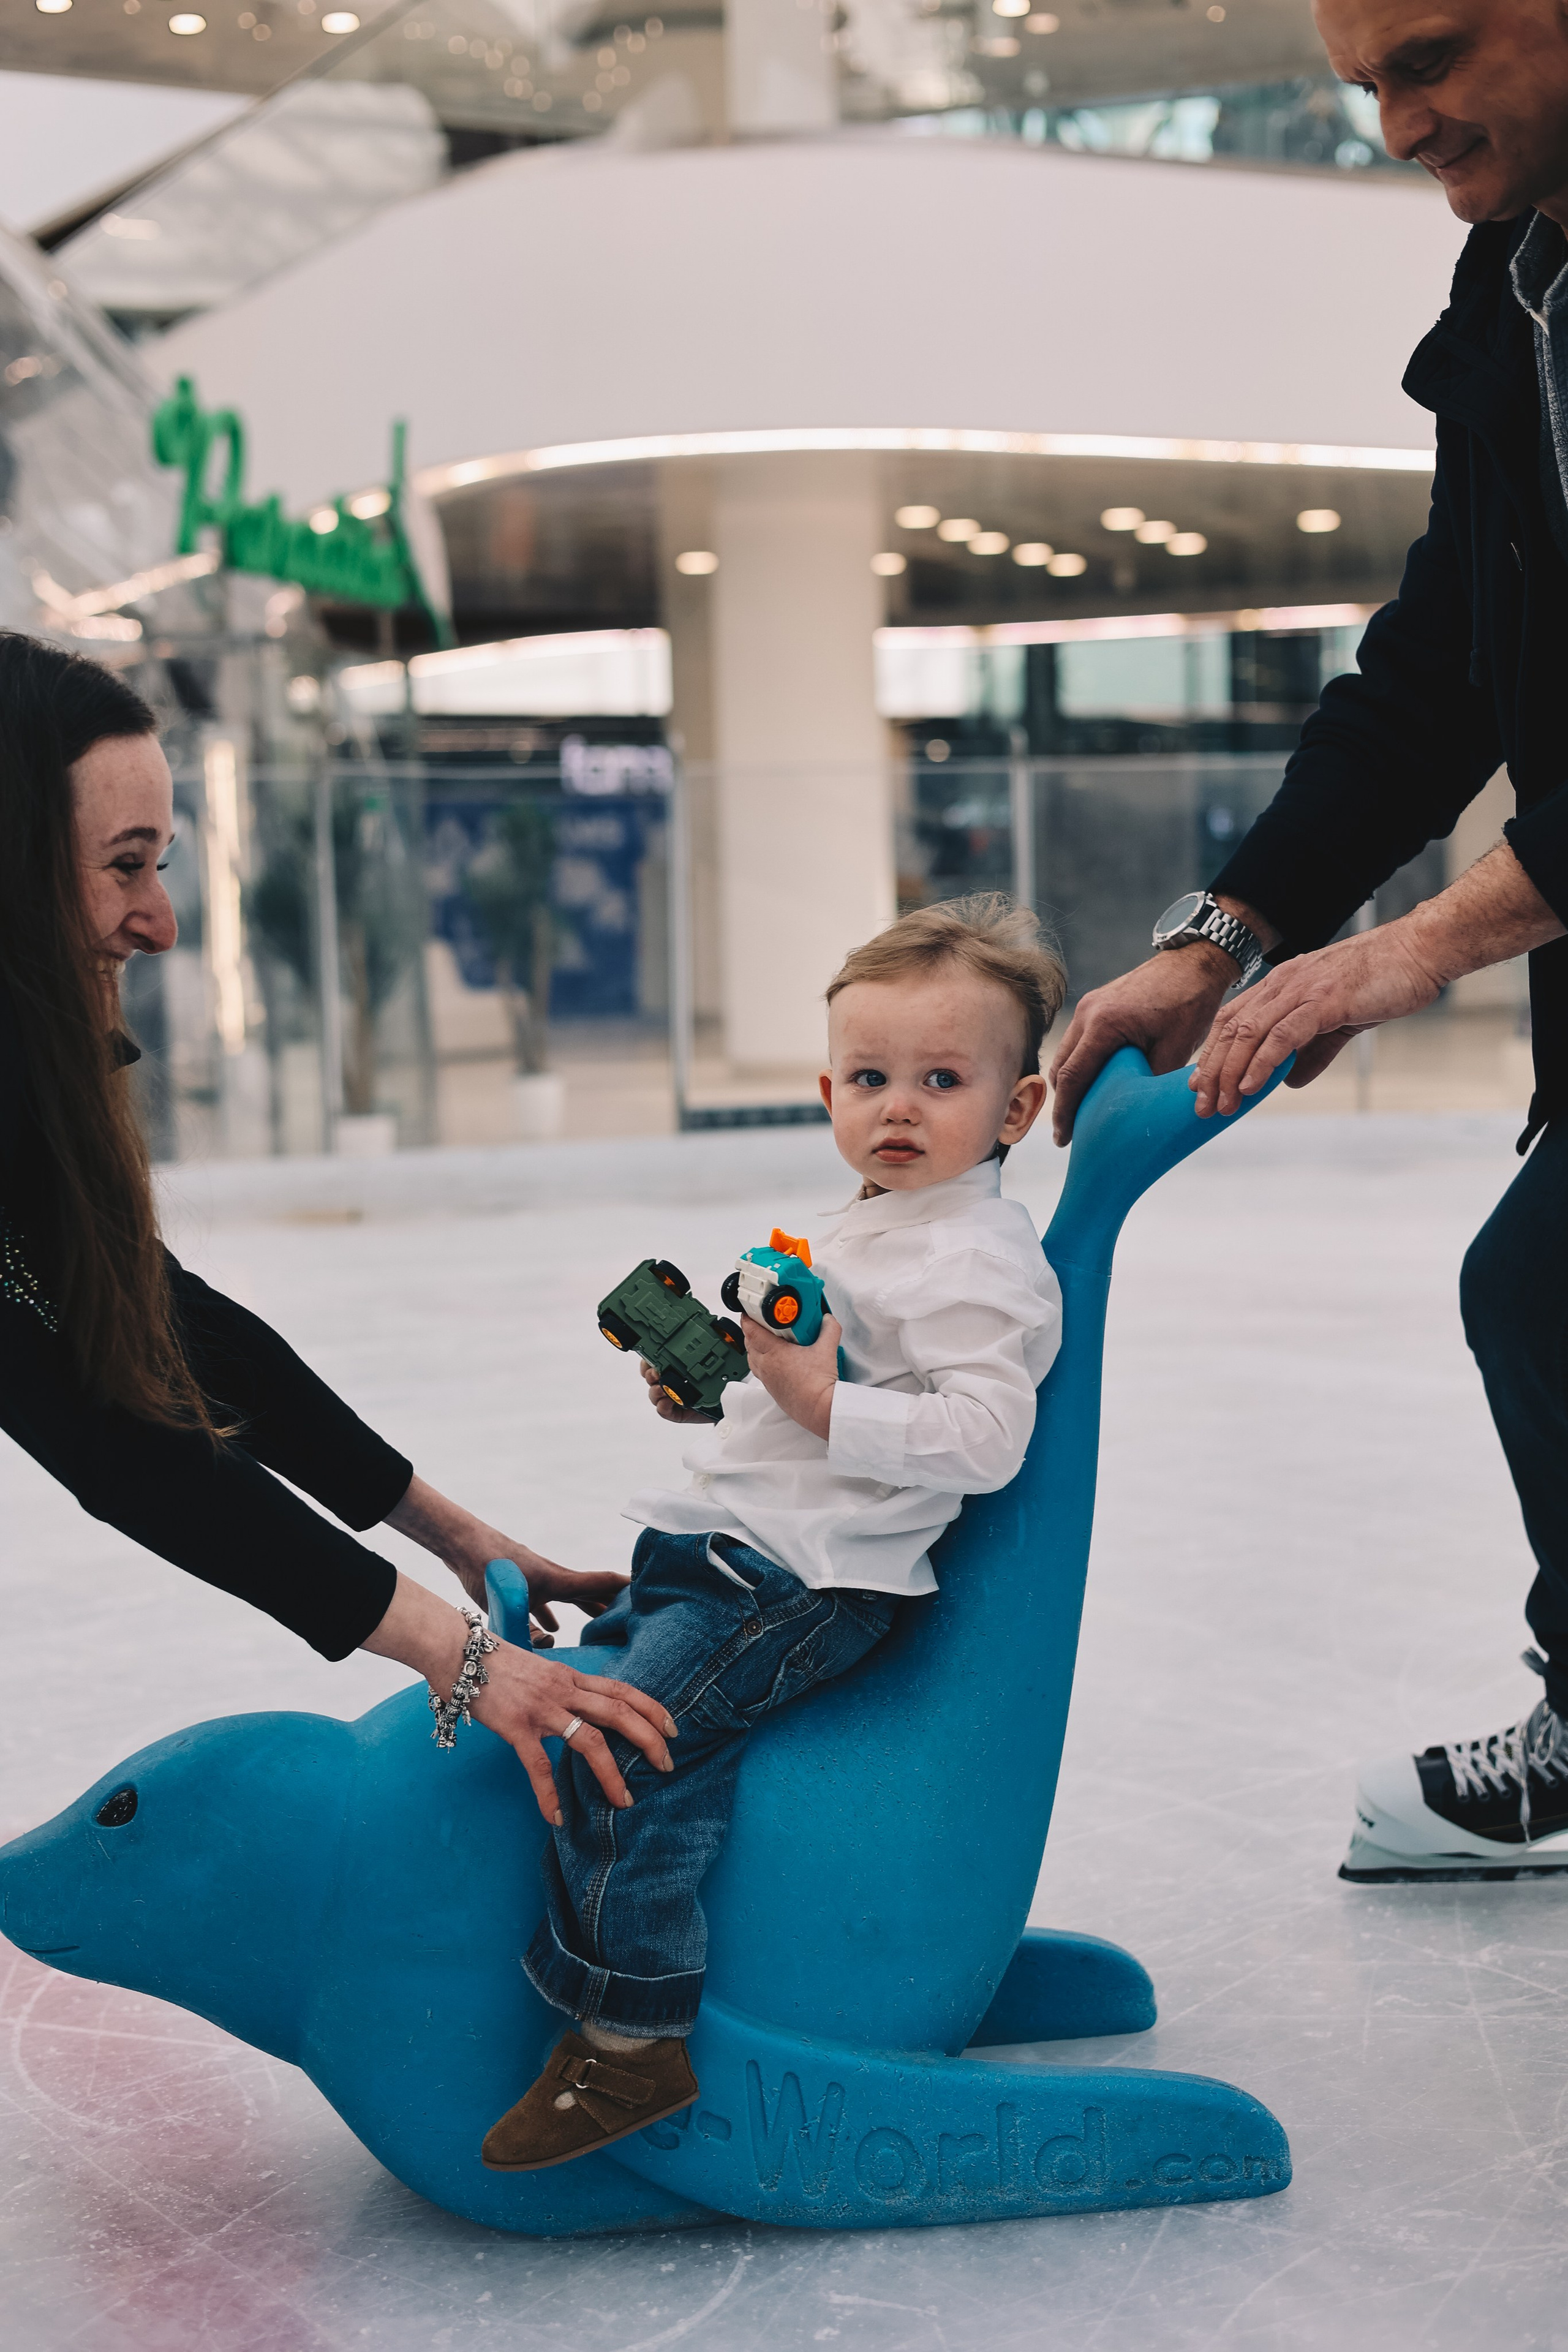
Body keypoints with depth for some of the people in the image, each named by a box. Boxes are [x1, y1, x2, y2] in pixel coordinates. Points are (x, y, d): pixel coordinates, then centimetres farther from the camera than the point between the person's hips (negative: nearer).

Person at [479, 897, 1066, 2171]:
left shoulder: (980, 1263, -15)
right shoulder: (869, 1228, 17)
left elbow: (984, 1435, -25)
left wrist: (823, 1402, -26)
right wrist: (717, 1382, 14)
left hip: (807, 1581, -11)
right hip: (737, 1547, 11)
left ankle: (633, 2038, -13)